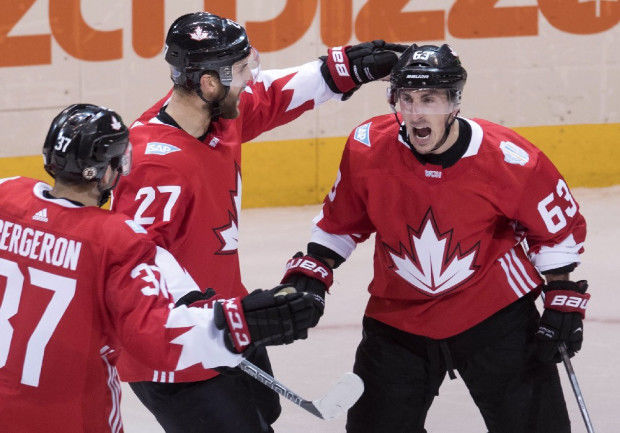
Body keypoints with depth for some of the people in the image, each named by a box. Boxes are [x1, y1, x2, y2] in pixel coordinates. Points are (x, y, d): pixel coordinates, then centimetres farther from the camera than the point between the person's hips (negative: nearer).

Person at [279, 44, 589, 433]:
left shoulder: (508, 159, -20)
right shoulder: (367, 148, -14)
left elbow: (559, 226, -4)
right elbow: (341, 222, 5)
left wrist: (563, 300, -4)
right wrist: (310, 272, -1)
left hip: (494, 311, -2)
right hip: (398, 318, 2)